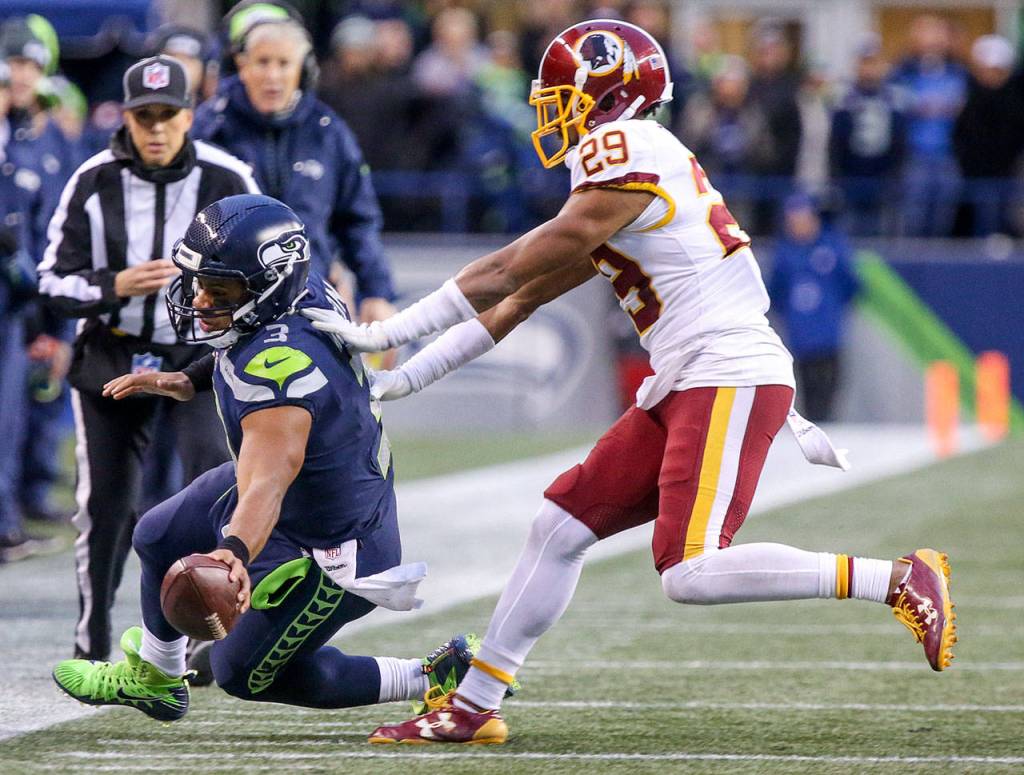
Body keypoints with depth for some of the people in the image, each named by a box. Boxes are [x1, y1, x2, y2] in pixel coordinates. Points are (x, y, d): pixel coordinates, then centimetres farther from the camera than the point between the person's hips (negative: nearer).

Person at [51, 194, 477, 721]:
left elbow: (265, 485, -54)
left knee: (243, 673, 10)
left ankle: (429, 679, 14)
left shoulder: (276, 367, -40)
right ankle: (152, 679, 49)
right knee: (159, 539, 22)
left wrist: (234, 552, -70)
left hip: (328, 553, -10)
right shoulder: (305, 293, -13)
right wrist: (191, 381, 6)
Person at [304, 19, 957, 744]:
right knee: (561, 524, 8)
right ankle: (473, 706, 14)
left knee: (690, 574, -19)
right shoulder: (616, 173, 19)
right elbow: (521, 297, 22)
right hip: (684, 389, 10)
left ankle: (898, 579, -13)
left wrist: (386, 331, -2)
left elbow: (512, 272, -7)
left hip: (729, 380, -10)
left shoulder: (627, 153, -10)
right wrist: (407, 376, 21)